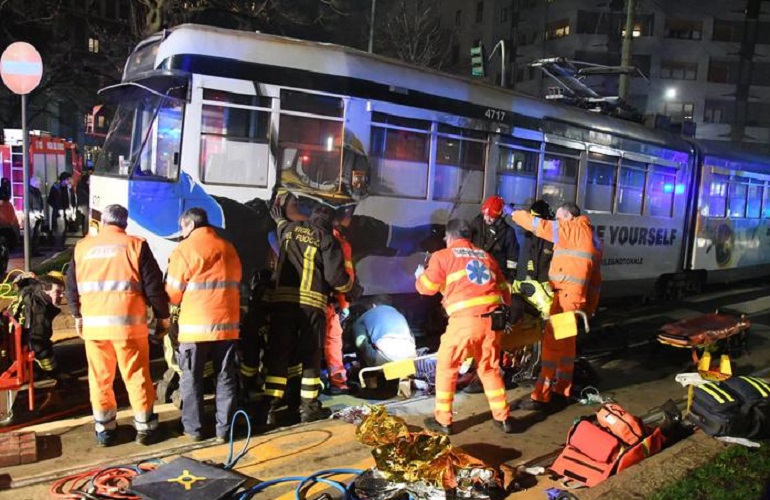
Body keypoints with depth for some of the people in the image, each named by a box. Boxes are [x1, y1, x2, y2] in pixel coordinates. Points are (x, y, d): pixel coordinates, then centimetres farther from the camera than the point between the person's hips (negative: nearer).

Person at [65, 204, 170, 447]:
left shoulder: (83, 247, 8)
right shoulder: (135, 245, -3)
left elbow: (71, 287, 14)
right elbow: (153, 286, -5)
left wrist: (78, 315, 27)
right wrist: (162, 316, 6)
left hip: (93, 322, 3)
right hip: (128, 322, -3)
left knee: (100, 377, 13)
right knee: (136, 376, 7)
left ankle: (104, 429, 22)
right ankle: (145, 427, 14)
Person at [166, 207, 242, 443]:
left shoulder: (184, 250, -5)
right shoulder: (228, 248, 10)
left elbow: (173, 294, -2)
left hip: (195, 325, -4)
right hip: (227, 323, 4)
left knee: (192, 378, 10)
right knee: (225, 377, 10)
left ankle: (194, 427, 16)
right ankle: (224, 428, 14)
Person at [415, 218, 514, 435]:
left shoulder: (443, 256, 7)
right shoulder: (486, 256, 21)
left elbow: (427, 287, 6)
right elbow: (504, 289, 22)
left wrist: (420, 274, 28)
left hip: (464, 320, -5)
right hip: (491, 320, 5)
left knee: (446, 368, 12)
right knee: (490, 368, 21)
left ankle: (443, 420, 18)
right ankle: (503, 418, 27)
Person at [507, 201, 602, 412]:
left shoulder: (571, 229, -5)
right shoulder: (590, 237, 21)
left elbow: (539, 225, -5)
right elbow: (595, 277, 20)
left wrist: (515, 213, 10)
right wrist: (590, 306, 20)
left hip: (566, 296, -10)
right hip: (574, 297, 10)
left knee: (552, 344, -10)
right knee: (566, 343, 17)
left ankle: (541, 397, -9)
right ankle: (562, 390, 27)